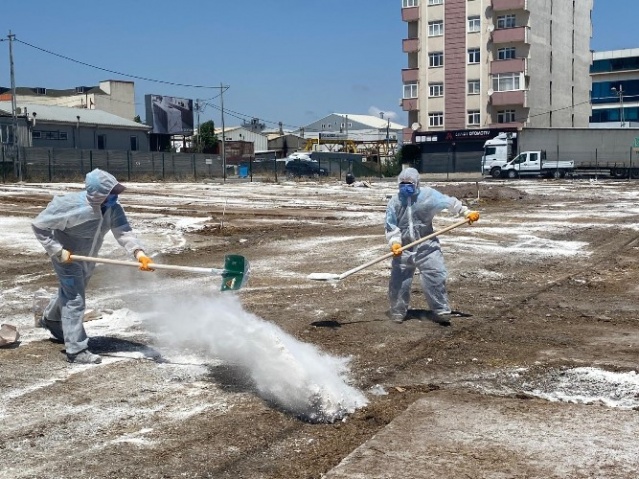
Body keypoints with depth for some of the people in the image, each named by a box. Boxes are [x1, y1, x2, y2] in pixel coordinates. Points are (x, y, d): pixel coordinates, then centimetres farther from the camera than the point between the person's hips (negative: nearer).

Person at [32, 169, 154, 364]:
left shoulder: (113, 209, -20)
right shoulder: (71, 206, -34)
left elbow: (124, 232, -32)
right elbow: (39, 225, -26)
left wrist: (138, 252, -51)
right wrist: (58, 251, -30)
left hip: (88, 257, 7)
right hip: (67, 256, -7)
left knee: (70, 291, 28)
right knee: (75, 300, -11)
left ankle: (51, 319, 58)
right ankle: (76, 350, -3)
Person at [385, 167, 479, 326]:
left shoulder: (428, 194, -6)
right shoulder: (394, 202, -3)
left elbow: (449, 202, 0)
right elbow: (391, 227, -5)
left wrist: (467, 212, -4)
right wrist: (394, 243, -20)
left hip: (426, 246, -1)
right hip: (403, 248, 1)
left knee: (435, 277, -7)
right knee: (398, 281, 2)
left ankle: (441, 312, 3)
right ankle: (398, 312, 20)